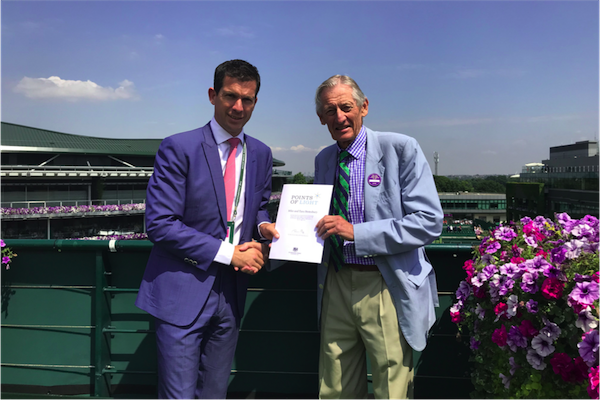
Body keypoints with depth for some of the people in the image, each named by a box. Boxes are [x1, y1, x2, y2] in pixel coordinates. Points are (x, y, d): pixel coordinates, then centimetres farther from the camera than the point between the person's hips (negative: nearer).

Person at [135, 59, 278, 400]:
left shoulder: (261, 154, 7)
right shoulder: (179, 148, -11)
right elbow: (160, 224, -15)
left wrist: (264, 226, -4)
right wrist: (228, 252, -17)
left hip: (231, 292, 5)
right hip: (183, 294, -5)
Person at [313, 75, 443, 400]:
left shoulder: (401, 149, -10)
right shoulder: (323, 159, 9)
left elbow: (429, 222, -16)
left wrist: (356, 232, -21)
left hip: (386, 290, -5)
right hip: (335, 285, 5)